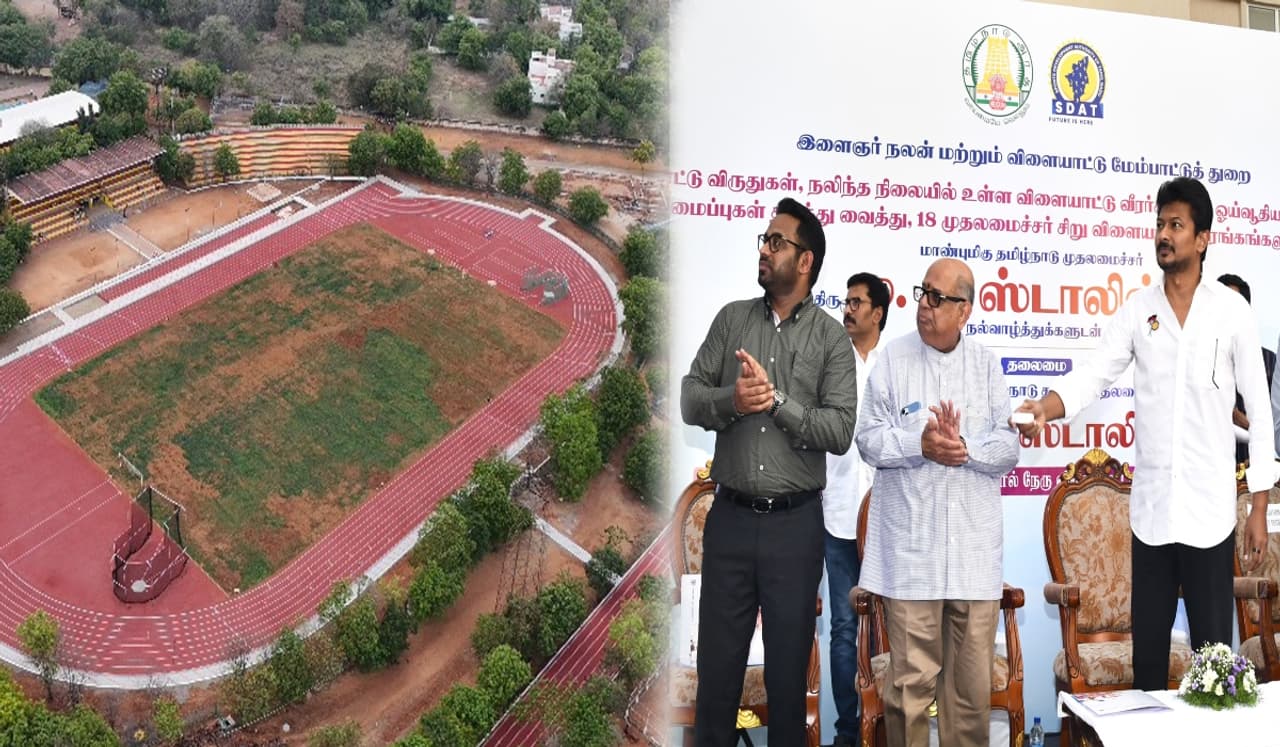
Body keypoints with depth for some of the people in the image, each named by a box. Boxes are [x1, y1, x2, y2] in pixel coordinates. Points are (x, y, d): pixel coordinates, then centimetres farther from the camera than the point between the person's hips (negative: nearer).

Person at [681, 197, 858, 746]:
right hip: (730, 515, 2)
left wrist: (777, 400, -17)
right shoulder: (731, 318, 7)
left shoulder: (831, 339, 0)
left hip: (794, 521, -2)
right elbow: (690, 398, 1)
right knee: (717, 653, 9)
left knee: (788, 657, 9)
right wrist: (730, 400, -17)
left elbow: (840, 432, -9)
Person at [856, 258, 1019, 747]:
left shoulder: (987, 365, 8)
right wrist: (920, 444, -16)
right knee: (911, 677, 2)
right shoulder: (893, 359, 3)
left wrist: (964, 446, -15)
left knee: (973, 680, 8)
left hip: (975, 548, 2)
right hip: (910, 547, -2)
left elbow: (1009, 448, 3)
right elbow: (870, 440, -1)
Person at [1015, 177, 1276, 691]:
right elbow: (1093, 375, -4)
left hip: (1210, 512, -2)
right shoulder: (1137, 310, 6)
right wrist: (1044, 408, -25)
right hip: (1150, 510, 2)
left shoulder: (1232, 311, 0)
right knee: (1147, 650, 8)